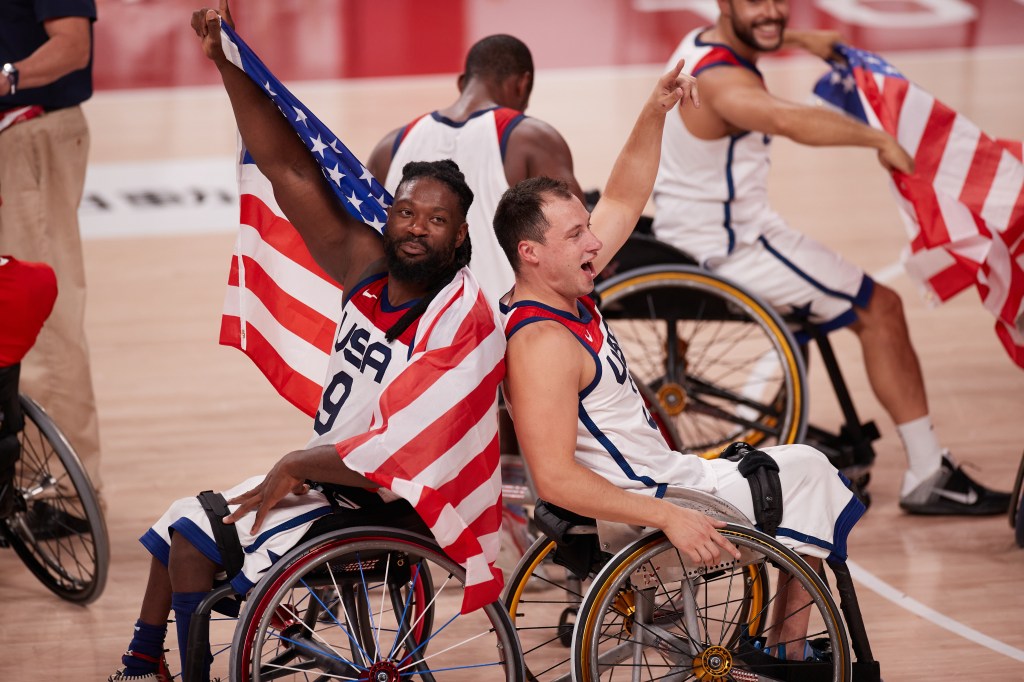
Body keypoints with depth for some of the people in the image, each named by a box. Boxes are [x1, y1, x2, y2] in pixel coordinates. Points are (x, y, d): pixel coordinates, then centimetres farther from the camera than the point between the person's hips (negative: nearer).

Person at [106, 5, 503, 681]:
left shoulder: (462, 320, -23)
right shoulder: (368, 269, -3)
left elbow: (409, 449, -29)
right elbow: (289, 169, -3)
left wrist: (299, 465, -23)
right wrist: (230, 64, -9)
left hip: (396, 506, -9)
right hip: (326, 473, 9)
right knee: (188, 528, 16)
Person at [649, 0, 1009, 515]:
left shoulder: (702, 42, 5)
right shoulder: (722, 82, -28)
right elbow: (792, 121, -50)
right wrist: (879, 139, -44)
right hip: (730, 250, -11)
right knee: (880, 308, -7)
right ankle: (928, 477, -3)